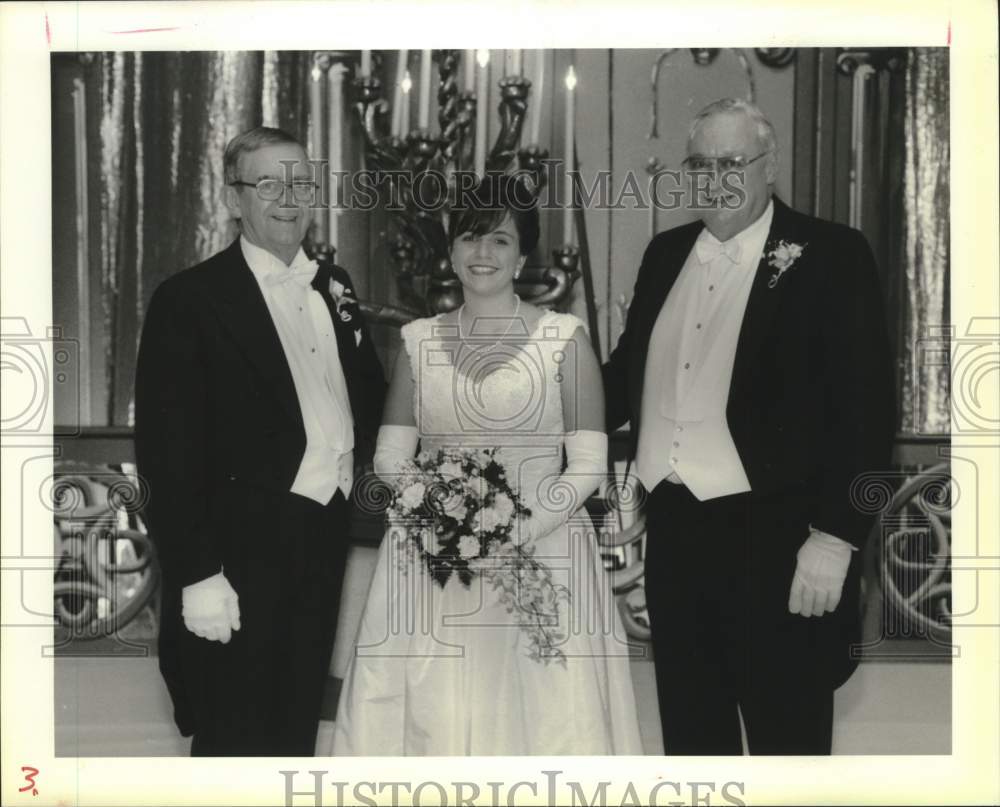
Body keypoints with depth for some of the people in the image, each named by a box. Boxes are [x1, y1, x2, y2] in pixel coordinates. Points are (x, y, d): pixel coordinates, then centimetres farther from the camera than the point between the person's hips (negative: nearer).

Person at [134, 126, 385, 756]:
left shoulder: (334, 287, 12)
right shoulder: (189, 301, -9)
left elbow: (370, 398, 19)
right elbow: (170, 449, -13)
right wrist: (197, 575, -17)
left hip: (332, 546, 6)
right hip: (246, 558, -6)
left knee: (299, 740, 18)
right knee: (237, 748, 3)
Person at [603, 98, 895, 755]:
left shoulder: (832, 257, -6)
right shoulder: (667, 254, 12)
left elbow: (867, 406, -11)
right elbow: (628, 371, 21)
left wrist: (836, 537, -16)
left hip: (775, 542, -5)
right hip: (673, 530, 6)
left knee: (786, 733, 5)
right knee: (689, 728, 16)